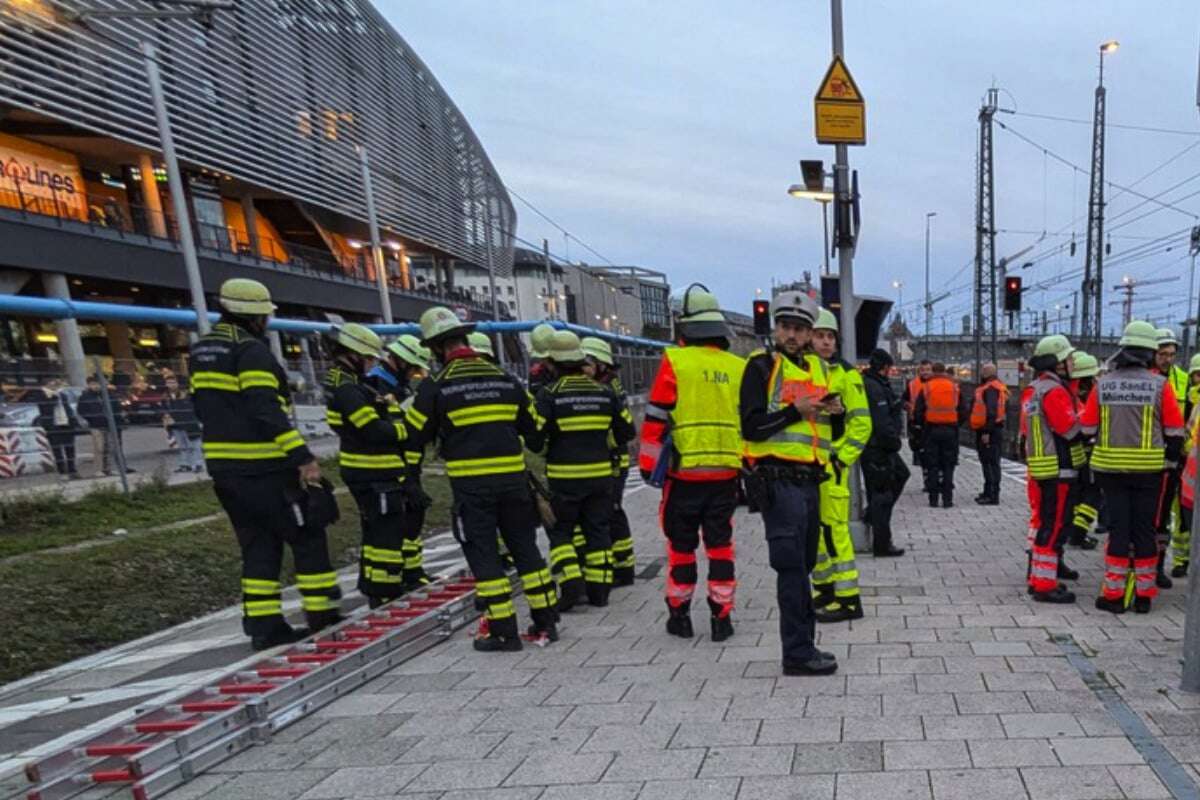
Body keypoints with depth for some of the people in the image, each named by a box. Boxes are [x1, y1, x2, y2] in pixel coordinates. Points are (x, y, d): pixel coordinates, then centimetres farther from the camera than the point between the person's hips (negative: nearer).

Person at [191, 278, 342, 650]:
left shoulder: (202, 351, 14)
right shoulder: (251, 350, -14)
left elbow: (205, 406, 20)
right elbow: (267, 411, -24)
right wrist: (303, 456, -25)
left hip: (225, 467, 9)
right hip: (264, 469, -8)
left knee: (258, 546, 14)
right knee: (308, 536, 4)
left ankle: (264, 625, 14)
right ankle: (322, 614, 9)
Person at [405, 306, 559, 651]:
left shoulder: (435, 386, -6)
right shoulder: (505, 378, 7)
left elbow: (415, 436, 2)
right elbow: (535, 430, 12)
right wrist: (524, 445, 32)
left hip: (470, 483, -4)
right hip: (512, 477, 4)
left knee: (484, 555, 5)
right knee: (525, 547, 14)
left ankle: (504, 632, 8)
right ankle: (546, 621, 19)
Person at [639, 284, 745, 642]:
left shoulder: (674, 362, -8)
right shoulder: (740, 367, 4)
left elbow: (656, 419, -8)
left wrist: (647, 464, 0)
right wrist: (749, 466, 19)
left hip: (684, 471, -3)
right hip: (727, 472, 3)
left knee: (681, 545, 11)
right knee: (720, 545, 12)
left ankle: (679, 615, 21)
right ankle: (722, 618, 16)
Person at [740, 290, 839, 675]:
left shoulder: (816, 371, 17)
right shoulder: (762, 366, -5)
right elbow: (751, 427, -13)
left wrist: (831, 411, 2)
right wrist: (795, 411, -21)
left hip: (809, 481, 8)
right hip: (778, 481, -8)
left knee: (802, 566, 15)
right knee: (792, 567, -7)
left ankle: (803, 645, 26)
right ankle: (798, 652, 2)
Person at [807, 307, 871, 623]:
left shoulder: (846, 374, -4)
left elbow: (861, 423, -7)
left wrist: (842, 459, -12)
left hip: (831, 464, -6)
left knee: (833, 529, -8)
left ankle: (848, 599, 2)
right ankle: (824, 590, 28)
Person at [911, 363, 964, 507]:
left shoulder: (926, 387, -1)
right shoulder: (955, 387, 5)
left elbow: (918, 412, -1)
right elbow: (962, 411, 8)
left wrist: (918, 426, 12)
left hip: (931, 429, -1)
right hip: (950, 430, 1)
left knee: (932, 465, 5)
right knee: (948, 465, 6)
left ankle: (933, 499, 5)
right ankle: (947, 499, 4)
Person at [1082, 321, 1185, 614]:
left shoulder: (1102, 384, -2)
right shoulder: (1160, 384, -6)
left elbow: (1088, 428, 2)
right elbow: (1175, 431, -2)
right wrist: (1171, 461, 12)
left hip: (1111, 468, 1)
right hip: (1149, 469, -1)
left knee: (1118, 528, 7)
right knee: (1145, 529, 9)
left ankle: (1113, 594, 8)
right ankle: (1144, 595, 17)